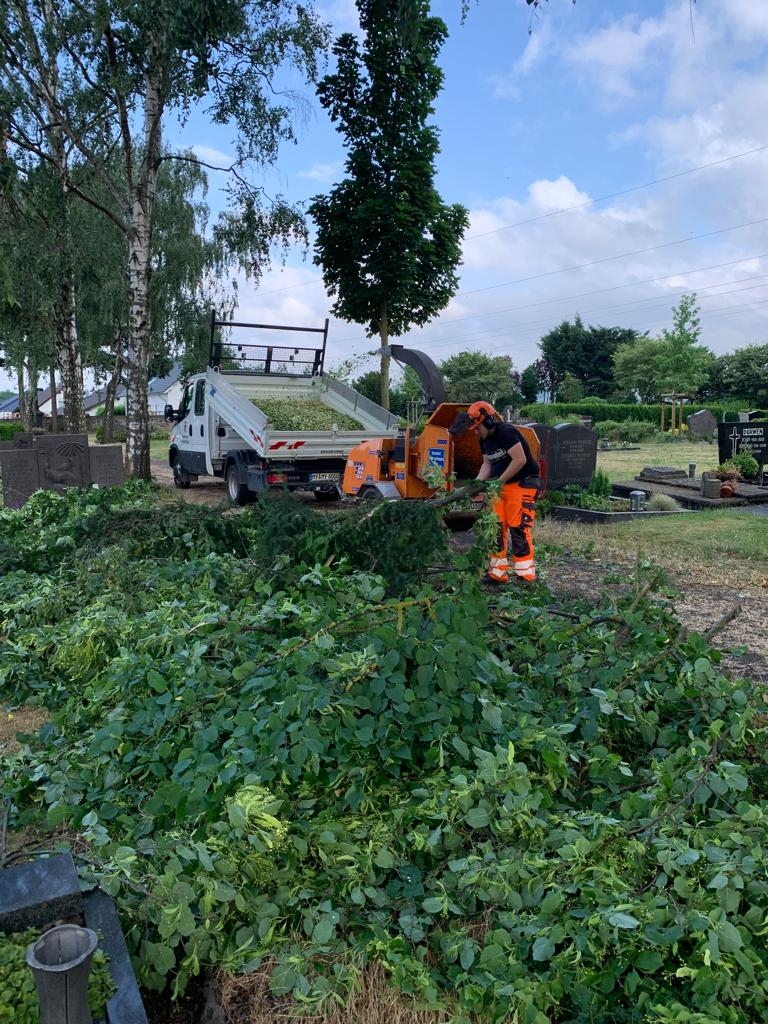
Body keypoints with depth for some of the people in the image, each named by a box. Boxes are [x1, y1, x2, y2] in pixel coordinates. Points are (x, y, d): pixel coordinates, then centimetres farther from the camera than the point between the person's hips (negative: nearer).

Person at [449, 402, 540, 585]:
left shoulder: (506, 433, -20)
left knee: (518, 528, -10)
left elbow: (520, 460, -24)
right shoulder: (485, 440, 8)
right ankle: (498, 573, 12)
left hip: (523, 484, -9)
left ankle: (525, 575, -2)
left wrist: (499, 481, -19)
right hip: (501, 485, 9)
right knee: (496, 527, 5)